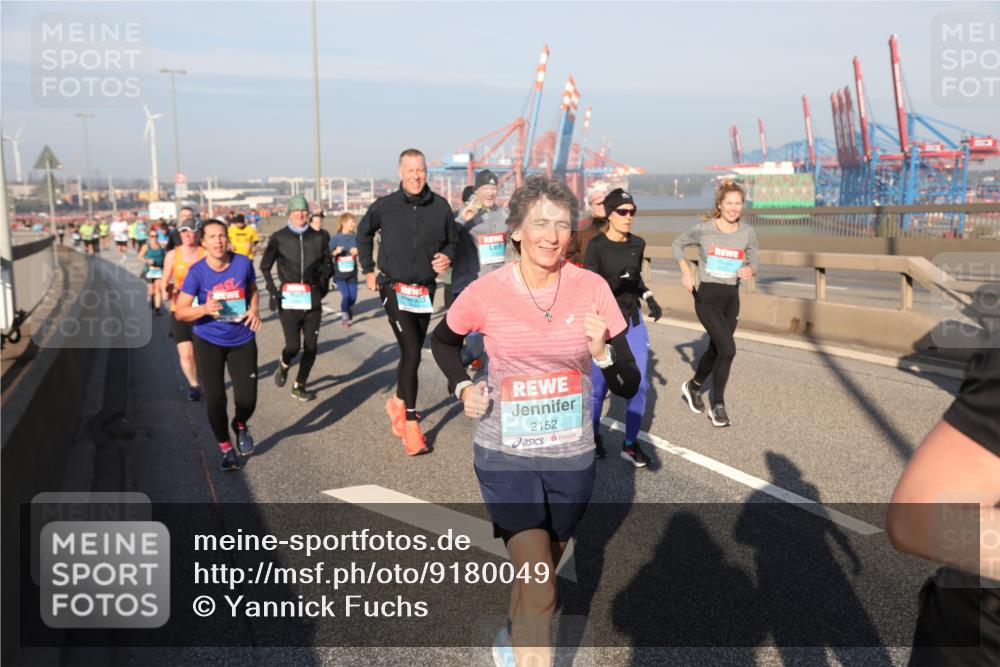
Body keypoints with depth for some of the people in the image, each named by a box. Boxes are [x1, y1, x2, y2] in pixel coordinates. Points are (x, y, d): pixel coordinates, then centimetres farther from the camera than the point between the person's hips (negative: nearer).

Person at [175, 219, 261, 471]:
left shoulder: (243, 263, -10)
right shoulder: (197, 271, -14)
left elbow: (252, 289, 10)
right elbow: (180, 312, -13)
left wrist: (254, 309, -10)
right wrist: (204, 309, -33)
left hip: (242, 341, 1)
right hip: (209, 342, -1)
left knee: (247, 400, -1)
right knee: (215, 400, 2)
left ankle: (240, 425, 36)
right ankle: (226, 448, 26)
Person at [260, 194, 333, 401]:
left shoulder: (318, 237, 6)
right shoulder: (279, 237, 2)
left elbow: (328, 265, 18)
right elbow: (265, 266, 8)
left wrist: (323, 275, 0)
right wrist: (272, 290, -2)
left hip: (312, 298, 3)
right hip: (288, 298, -2)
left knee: (311, 346, 2)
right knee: (293, 346, -9)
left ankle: (299, 386, 21)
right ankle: (283, 364, 27)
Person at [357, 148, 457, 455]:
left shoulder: (440, 207, -2)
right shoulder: (385, 206, -5)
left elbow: (450, 242, 13)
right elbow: (364, 233, 14)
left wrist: (446, 257, -9)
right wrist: (368, 270, 12)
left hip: (425, 291, 3)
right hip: (395, 289, -3)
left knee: (412, 352, 14)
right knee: (411, 352, -14)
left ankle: (398, 402, 39)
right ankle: (411, 424, -6)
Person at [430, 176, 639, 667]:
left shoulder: (591, 288, -10)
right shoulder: (486, 292, -12)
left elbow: (629, 386, -6)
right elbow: (442, 341, 10)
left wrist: (601, 351, -25)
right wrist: (462, 386, -7)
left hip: (571, 457, 3)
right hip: (505, 456, -3)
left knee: (539, 572, 24)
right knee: (539, 592, -13)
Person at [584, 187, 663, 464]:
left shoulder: (638, 244, 2)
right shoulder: (596, 246, -14)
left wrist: (650, 299, 5)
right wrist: (614, 283, -33)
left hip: (633, 319, 5)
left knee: (639, 384, 0)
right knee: (599, 386, 3)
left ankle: (630, 444, 14)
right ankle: (594, 436, 28)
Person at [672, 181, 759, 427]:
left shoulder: (747, 232, -1)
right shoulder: (703, 229, -9)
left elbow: (755, 261, 9)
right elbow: (678, 244, 6)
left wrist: (750, 270, -15)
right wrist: (685, 271, -8)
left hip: (731, 298, 5)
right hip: (707, 297, -4)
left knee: (715, 350, 15)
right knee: (728, 349, -16)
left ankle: (693, 387, 43)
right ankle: (718, 406, 1)